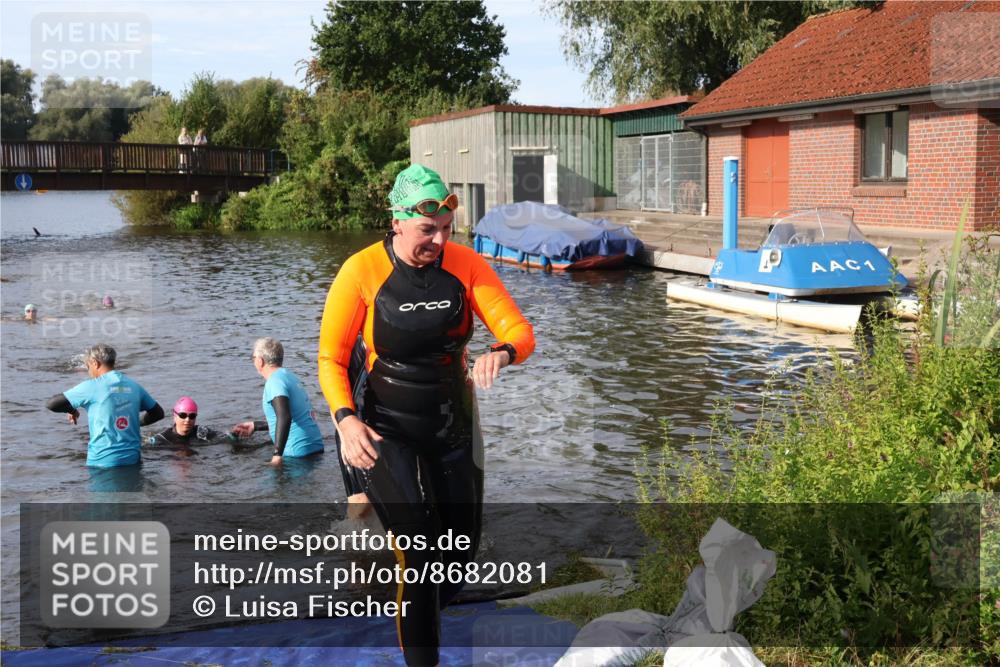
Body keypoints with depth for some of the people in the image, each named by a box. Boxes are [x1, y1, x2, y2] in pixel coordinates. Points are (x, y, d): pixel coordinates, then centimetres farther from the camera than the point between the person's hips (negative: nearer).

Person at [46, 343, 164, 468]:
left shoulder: (91, 387, -5)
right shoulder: (133, 386, 10)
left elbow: (52, 404, -3)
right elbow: (158, 413, 20)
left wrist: (72, 410, 16)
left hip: (103, 461, -5)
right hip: (132, 459, 5)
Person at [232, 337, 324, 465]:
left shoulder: (274, 381, -12)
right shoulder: (290, 376, 17)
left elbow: (284, 418, -28)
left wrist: (277, 455, -29)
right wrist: (254, 426, 35)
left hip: (300, 453, -9)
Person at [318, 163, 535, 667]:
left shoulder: (466, 265, -9)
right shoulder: (362, 272, -16)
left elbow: (521, 333, -11)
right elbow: (331, 359, -9)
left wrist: (502, 352, -36)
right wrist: (345, 419, -26)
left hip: (453, 426, 4)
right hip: (387, 431, -4)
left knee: (461, 552, 13)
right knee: (420, 555, -15)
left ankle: (416, 618, 45)